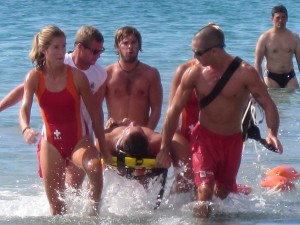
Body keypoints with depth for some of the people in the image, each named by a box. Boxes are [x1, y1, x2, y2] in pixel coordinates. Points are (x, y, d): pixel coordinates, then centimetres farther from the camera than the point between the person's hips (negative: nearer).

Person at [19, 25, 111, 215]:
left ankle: (95, 213, -18)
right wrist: (26, 129, -42)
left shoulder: (76, 76, -11)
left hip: (79, 138, -2)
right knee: (55, 202, 2)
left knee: (94, 167, -34)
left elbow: (95, 112, -5)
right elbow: (24, 108, -19)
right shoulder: (35, 77, -7)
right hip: (51, 142, 2)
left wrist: (103, 147, -2)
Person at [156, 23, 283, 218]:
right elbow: (174, 110, -4)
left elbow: (268, 105, -14)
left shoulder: (245, 73, -14)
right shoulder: (194, 74, -10)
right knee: (205, 189, -18)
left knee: (223, 192, 12)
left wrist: (272, 133, -34)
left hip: (233, 140, 1)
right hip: (205, 137, -1)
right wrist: (164, 149, -3)